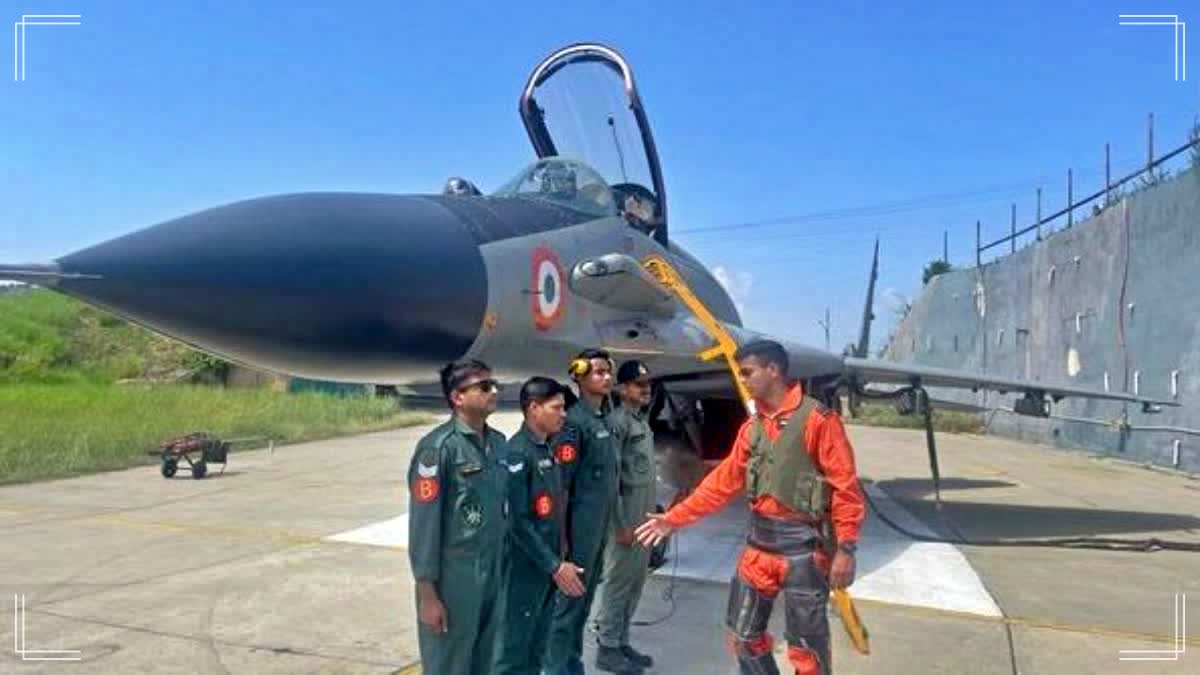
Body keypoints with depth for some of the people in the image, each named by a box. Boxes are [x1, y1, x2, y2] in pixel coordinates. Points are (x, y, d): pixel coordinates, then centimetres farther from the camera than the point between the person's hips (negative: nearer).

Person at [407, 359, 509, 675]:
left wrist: (504, 564, 11)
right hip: (453, 577, -6)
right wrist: (427, 592, -14)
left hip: (493, 574, 6)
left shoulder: (499, 442, 6)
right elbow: (424, 522, -15)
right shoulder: (439, 447, -15)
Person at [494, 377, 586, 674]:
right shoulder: (517, 452, -19)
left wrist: (557, 559, 13)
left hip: (547, 566, 8)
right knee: (514, 651, 4)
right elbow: (518, 521, -22)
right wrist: (555, 565, -20)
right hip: (524, 569, -8)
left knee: (537, 648, 18)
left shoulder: (547, 449, 8)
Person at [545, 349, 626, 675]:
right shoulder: (574, 421, -16)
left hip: (600, 527, 8)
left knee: (585, 598, 17)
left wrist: (612, 523, 14)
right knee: (569, 600, 2)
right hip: (580, 528, -8)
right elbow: (559, 483, -17)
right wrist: (561, 536, -17)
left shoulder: (605, 419, 9)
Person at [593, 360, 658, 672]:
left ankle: (622, 642, 25)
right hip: (626, 516, -9)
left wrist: (653, 515, 16)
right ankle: (607, 647, 12)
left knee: (636, 582, 14)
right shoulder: (618, 421, -14)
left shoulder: (643, 422, 14)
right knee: (618, 582, 0)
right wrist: (621, 524, -18)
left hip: (645, 516, 9)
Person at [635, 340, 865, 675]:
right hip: (759, 542, 7)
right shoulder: (751, 427, 9)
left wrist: (846, 548, -16)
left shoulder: (818, 419, -12)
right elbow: (724, 481, 11)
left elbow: (845, 487, -12)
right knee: (744, 635, 15)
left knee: (806, 646, 4)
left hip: (801, 545, -7)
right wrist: (674, 518, 8)